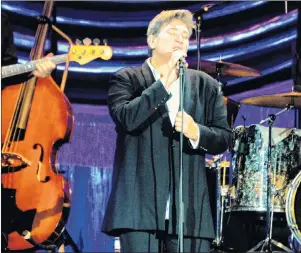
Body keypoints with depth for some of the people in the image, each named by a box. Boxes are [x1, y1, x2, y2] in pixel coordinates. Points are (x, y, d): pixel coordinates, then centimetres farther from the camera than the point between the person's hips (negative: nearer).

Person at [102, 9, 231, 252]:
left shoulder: (206, 85, 14)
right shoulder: (127, 78, 6)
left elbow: (224, 138, 11)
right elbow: (126, 118, -13)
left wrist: (196, 132, -10)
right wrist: (165, 82, -16)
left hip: (190, 209, 3)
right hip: (140, 205, -3)